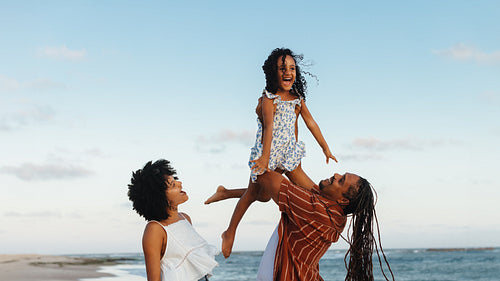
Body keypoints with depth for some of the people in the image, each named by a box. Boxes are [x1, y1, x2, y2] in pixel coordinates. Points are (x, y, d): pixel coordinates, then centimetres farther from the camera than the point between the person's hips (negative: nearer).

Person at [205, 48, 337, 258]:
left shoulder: (297, 98, 4)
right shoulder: (269, 98, -16)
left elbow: (310, 123, 11)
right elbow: (269, 127, -28)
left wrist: (325, 148, 15)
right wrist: (265, 157, -36)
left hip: (289, 154, 6)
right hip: (268, 152, -6)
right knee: (253, 193, 5)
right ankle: (230, 233, 24)